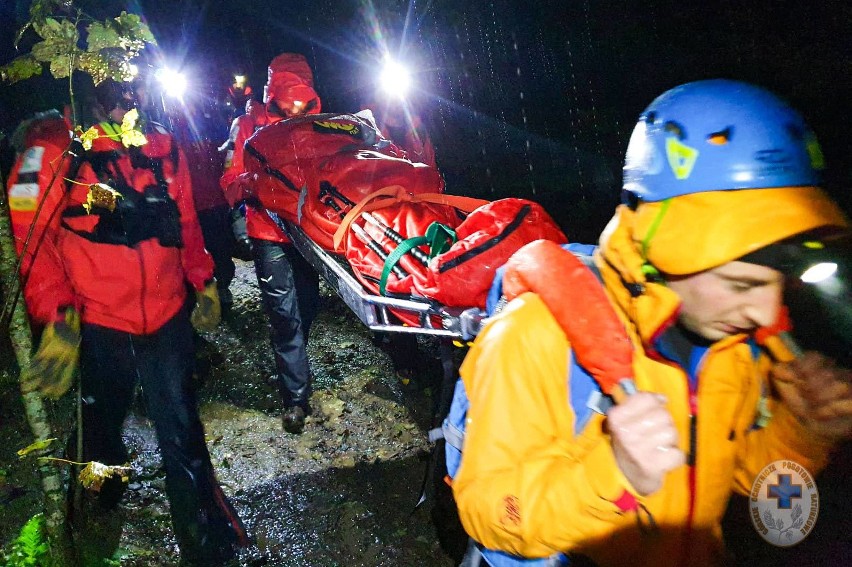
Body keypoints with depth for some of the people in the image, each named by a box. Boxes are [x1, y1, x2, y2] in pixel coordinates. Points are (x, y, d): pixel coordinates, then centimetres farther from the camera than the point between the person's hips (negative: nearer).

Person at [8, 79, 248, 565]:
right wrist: (56, 317, -18)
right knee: (103, 424, 18)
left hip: (169, 317, 2)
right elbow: (33, 235, -10)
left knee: (183, 434, 4)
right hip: (99, 324, -2)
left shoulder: (164, 147, 8)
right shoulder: (55, 147, -6)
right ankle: (103, 507, 48)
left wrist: (204, 284, 15)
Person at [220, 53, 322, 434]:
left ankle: (291, 369, 40)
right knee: (285, 315, -6)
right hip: (271, 234, -4)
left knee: (307, 307, 15)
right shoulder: (253, 126, 0)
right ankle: (296, 398, 4)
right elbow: (232, 183, -4)